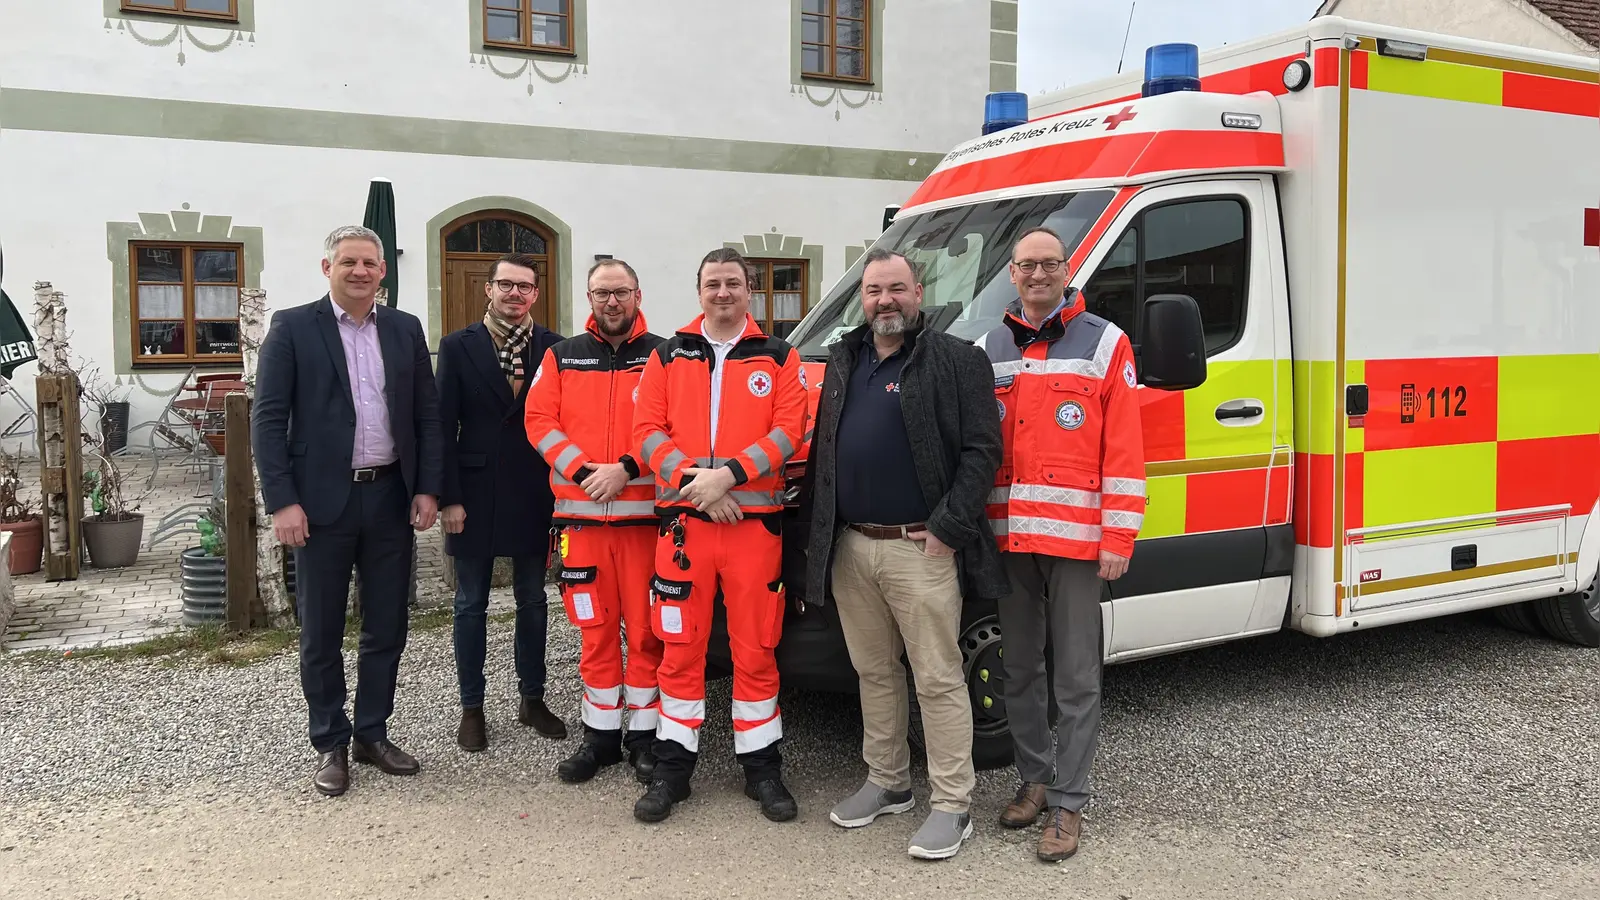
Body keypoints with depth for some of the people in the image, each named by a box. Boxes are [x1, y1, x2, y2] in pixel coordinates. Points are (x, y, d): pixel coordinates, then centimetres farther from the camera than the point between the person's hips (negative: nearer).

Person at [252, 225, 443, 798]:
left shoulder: (405, 330, 8)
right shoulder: (292, 327, -2)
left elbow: (427, 415, 9)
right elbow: (268, 420, -6)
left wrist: (427, 489, 1)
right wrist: (283, 502, -13)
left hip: (391, 497, 3)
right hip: (323, 501, -3)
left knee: (387, 627, 11)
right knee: (322, 635, 7)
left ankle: (372, 734, 26)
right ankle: (331, 745, 21)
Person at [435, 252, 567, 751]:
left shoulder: (554, 348, 2)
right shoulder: (458, 347, 0)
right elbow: (445, 426, -3)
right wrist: (448, 498, -8)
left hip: (534, 496, 1)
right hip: (475, 494, -1)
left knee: (532, 600, 12)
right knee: (471, 603, 9)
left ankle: (532, 698, 26)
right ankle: (471, 706, 20)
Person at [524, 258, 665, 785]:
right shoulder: (563, 357, 12)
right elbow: (540, 422, 3)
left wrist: (626, 469, -15)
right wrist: (585, 472, -9)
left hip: (644, 512, -2)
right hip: (580, 514, 2)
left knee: (645, 629, 2)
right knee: (595, 629, 8)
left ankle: (644, 734, 13)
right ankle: (601, 733, 19)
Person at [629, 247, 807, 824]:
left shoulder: (779, 359, 7)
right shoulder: (668, 356, 11)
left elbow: (788, 433, -5)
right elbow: (646, 431, 2)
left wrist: (728, 472, -17)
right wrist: (696, 480, -12)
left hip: (755, 521, -1)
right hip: (683, 520, 1)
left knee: (755, 649, 4)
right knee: (681, 647, 5)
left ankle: (762, 767, 17)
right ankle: (672, 768, 17)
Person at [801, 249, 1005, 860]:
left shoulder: (957, 361, -5)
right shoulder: (842, 363, 15)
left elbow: (981, 450, -11)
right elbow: (820, 449, 20)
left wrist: (948, 528, -16)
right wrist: (818, 525, 13)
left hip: (921, 550, -6)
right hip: (850, 548, 7)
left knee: (938, 679, -1)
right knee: (874, 672, 16)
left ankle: (952, 805, 8)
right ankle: (887, 783, 30)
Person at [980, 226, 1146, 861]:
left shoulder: (1105, 344, 0)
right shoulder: (990, 350, 12)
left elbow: (1124, 451, -5)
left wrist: (1119, 538, -10)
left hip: (1076, 539, -4)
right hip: (1008, 537, 4)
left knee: (1076, 678, 1)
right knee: (1020, 671, 14)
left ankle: (1068, 803, 11)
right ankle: (1035, 779, 29)